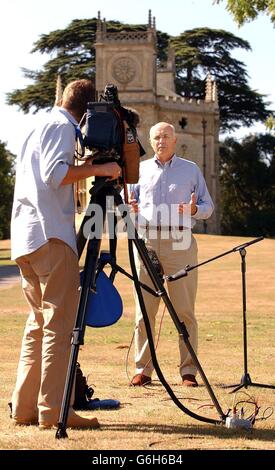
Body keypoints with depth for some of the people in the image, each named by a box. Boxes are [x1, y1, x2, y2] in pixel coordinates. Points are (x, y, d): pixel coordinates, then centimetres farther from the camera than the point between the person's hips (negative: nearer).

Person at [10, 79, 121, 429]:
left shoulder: (38, 128, 24)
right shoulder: (62, 126, -3)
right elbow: (55, 173, -18)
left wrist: (87, 168, 27)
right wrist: (97, 168, -14)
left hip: (25, 239, 10)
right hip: (50, 236, -10)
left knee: (39, 322, 11)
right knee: (60, 322, -10)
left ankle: (24, 408, 9)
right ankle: (54, 410, -13)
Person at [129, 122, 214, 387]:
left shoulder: (191, 170, 15)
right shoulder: (140, 169, 18)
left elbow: (208, 206, 13)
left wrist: (194, 210, -9)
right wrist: (130, 207, -6)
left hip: (180, 243, -1)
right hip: (146, 241, 1)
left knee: (185, 310, -4)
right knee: (144, 310, -2)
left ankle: (189, 370, 0)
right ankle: (143, 369, 3)